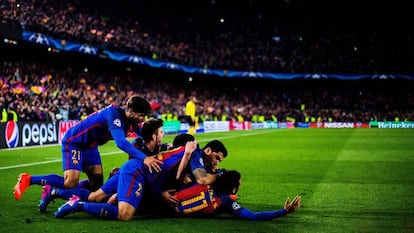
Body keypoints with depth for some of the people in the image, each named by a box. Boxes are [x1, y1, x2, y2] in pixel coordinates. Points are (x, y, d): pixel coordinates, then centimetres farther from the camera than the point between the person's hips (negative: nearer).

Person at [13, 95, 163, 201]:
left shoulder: (131, 119, -7)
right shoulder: (114, 114, -33)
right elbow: (121, 142, -47)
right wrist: (143, 158, -53)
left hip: (90, 146, 9)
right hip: (74, 142, -9)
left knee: (96, 183, 3)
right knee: (71, 182, -20)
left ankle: (53, 190, 17)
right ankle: (28, 180, -2)